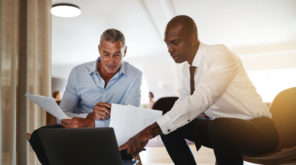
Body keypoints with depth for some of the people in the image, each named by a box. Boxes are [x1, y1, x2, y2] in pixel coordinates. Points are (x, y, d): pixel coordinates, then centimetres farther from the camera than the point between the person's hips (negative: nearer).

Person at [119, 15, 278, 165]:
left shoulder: (219, 55, -21)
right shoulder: (187, 68, 5)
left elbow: (201, 99, -36)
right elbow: (183, 103, 14)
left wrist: (150, 131, -40)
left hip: (256, 128, -7)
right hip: (220, 128, 8)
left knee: (220, 127, -39)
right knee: (169, 124, -3)